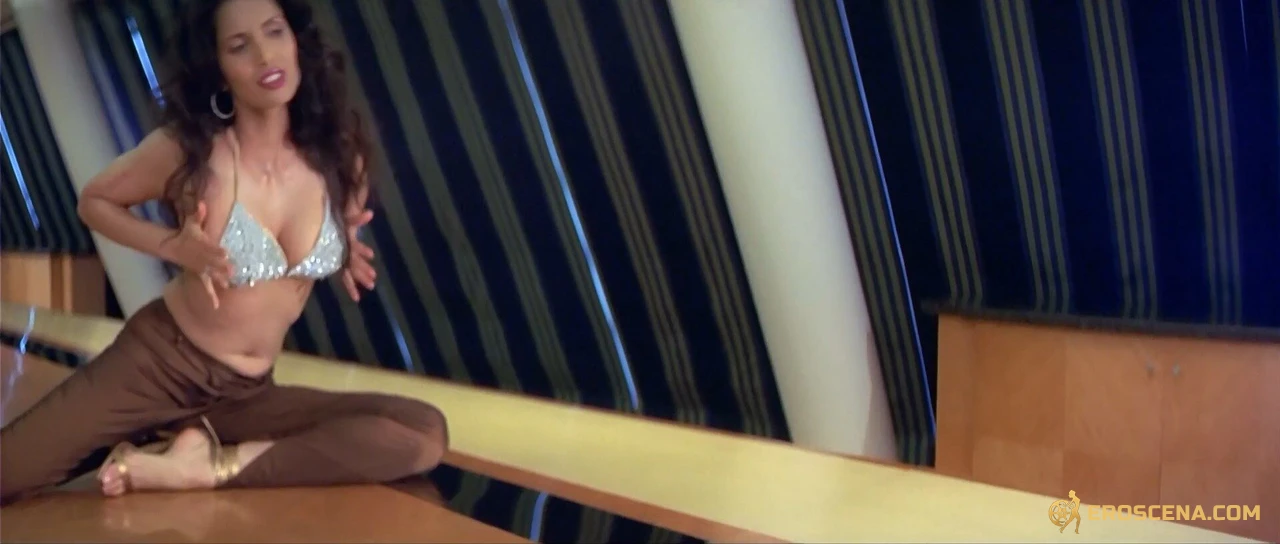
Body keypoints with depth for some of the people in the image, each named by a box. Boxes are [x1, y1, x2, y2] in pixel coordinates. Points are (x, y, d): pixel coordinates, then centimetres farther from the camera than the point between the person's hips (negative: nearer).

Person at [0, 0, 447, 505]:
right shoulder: (188, 149, -16)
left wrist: (343, 251, -6)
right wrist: (173, 245, -15)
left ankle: (209, 467, -17)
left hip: (247, 393, 4)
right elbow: (95, 201, 2)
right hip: (158, 362, -3)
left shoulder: (335, 154, -6)